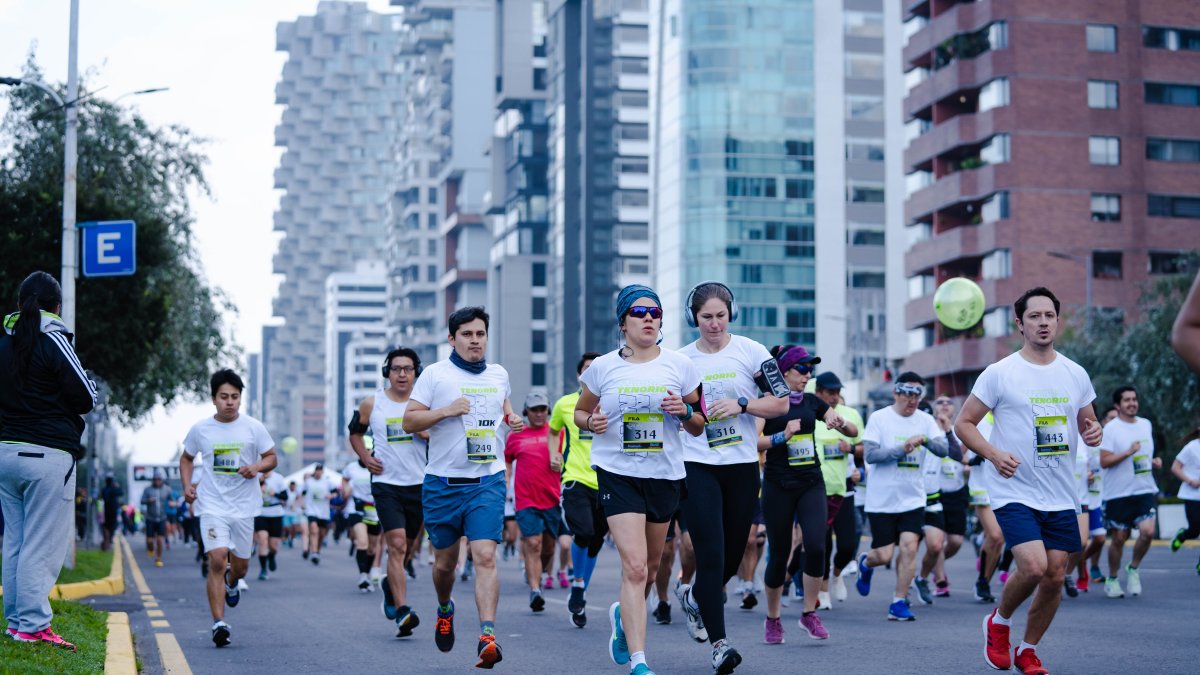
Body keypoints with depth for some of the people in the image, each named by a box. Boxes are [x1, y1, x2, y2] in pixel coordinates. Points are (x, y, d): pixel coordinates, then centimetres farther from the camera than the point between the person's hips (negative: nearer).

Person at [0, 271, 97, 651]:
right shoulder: (51, 339, -10)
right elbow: (85, 398, -9)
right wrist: (92, 383, 10)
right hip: (48, 454, -7)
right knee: (43, 545, -4)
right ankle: (32, 625, -6)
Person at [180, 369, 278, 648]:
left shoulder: (253, 427, -1)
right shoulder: (200, 429, 0)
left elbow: (271, 457, 6)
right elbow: (187, 458, 16)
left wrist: (257, 467, -16)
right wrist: (187, 485, 0)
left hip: (244, 506, 1)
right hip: (212, 505, -1)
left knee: (240, 567, 11)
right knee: (217, 560, -18)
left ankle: (231, 582, 50)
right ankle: (219, 623, -15)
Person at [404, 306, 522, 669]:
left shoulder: (499, 374, 11)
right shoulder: (435, 374, -1)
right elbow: (409, 422, -3)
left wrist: (513, 419, 10)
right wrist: (446, 410, -16)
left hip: (488, 481, 1)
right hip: (443, 484, -1)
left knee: (485, 556, -15)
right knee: (445, 562, 10)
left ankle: (487, 636, -22)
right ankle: (445, 609, 42)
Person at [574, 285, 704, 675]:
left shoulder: (680, 366, 2)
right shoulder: (602, 368, 0)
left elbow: (699, 426, 8)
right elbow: (579, 411, 13)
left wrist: (685, 411, -13)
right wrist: (591, 421, -9)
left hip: (665, 474, 3)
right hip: (618, 473, -3)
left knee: (650, 567, 16)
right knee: (635, 566, -15)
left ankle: (624, 616, 48)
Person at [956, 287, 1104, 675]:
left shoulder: (1075, 374, 8)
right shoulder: (999, 373, -5)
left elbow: (1087, 423, 19)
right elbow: (964, 424, -1)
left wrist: (1093, 433, -5)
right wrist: (993, 454, -17)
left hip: (1061, 496, 5)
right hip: (1014, 492, -5)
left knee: (1055, 576, 4)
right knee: (1034, 567, -21)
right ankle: (999, 621, 9)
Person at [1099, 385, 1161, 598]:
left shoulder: (1146, 425, 12)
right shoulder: (1111, 429, -7)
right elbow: (1104, 461, -13)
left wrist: (1154, 462, 7)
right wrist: (1128, 452, -22)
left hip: (1145, 490, 4)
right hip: (1118, 493, -4)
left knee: (1148, 531, -15)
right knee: (1119, 538, 3)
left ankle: (1133, 569, 9)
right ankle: (1112, 579, 22)